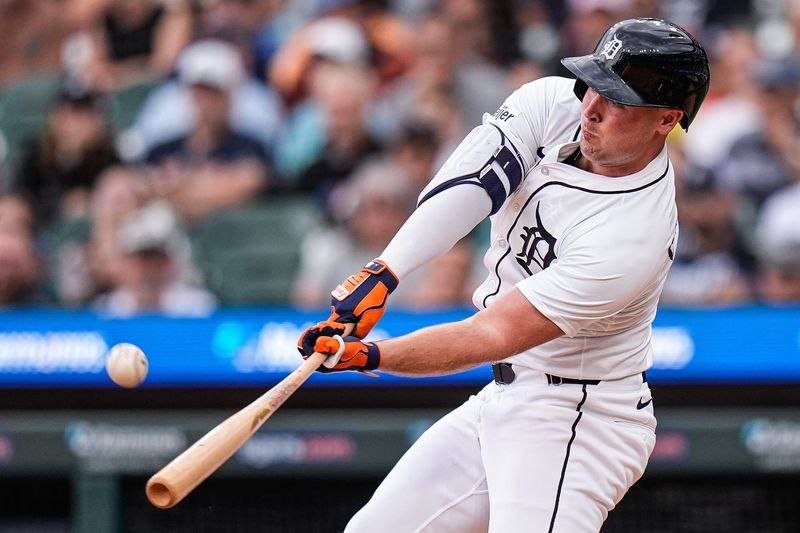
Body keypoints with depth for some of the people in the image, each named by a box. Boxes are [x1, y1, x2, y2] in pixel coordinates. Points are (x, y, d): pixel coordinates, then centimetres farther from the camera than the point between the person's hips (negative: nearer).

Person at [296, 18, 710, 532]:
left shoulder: (632, 236, -27)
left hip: (577, 425, -8)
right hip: (504, 395, 8)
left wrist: (366, 355, -34)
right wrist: (383, 273, -34)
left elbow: (491, 336, -28)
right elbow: (463, 187, -19)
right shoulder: (552, 103, -7)